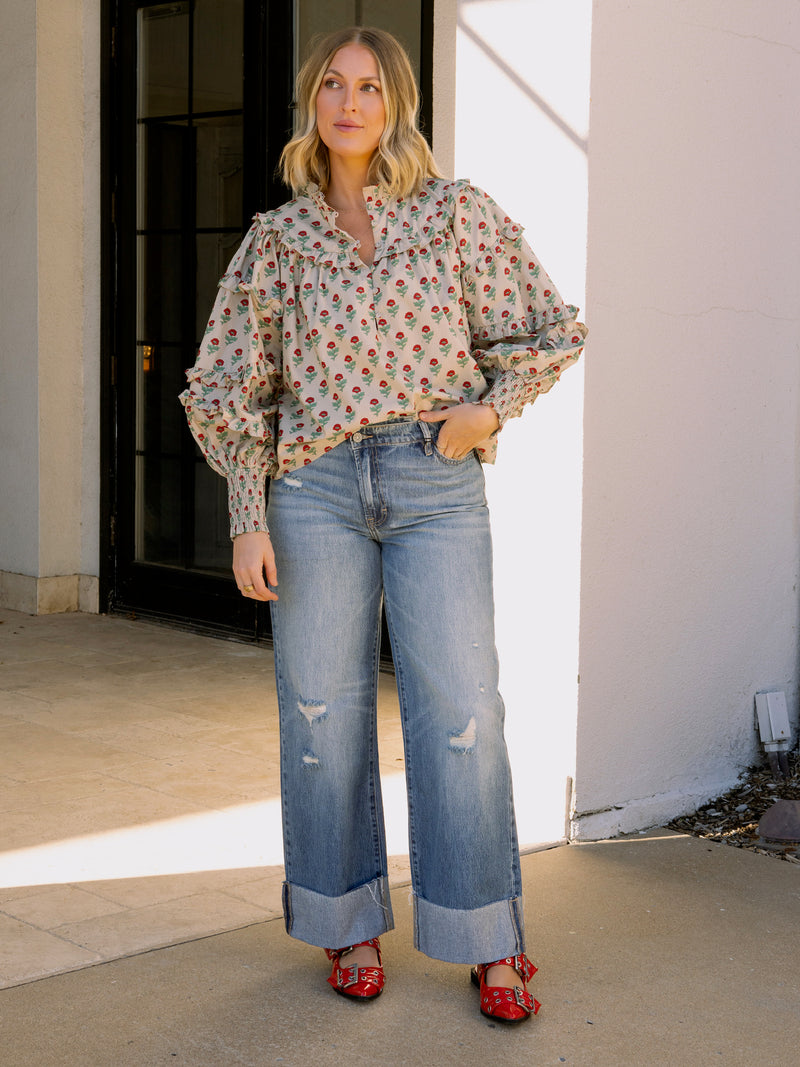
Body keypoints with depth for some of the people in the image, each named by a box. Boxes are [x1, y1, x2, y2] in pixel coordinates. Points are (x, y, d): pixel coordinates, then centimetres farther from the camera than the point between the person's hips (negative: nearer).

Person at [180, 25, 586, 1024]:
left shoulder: (455, 213, 5)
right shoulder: (276, 239, 7)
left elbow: (552, 330, 10)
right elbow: (231, 389, 9)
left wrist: (488, 410, -4)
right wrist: (247, 521, 2)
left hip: (436, 483, -1)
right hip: (315, 486, 1)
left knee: (460, 709, -4)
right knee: (323, 709, 4)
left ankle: (489, 942, 7)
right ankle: (347, 922, 20)